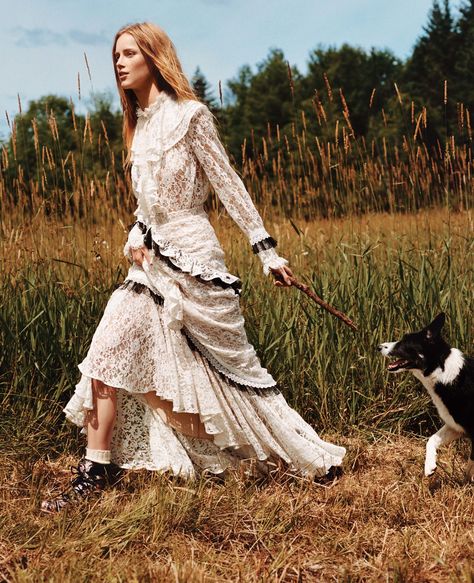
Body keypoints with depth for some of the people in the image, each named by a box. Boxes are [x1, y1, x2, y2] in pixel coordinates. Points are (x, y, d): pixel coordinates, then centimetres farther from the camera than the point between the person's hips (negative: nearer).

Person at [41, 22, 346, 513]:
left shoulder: (189, 115, -8)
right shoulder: (138, 126, 14)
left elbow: (228, 184, -8)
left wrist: (266, 250, -10)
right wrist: (135, 236, -1)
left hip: (191, 256, -7)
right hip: (152, 259, 7)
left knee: (228, 362, 2)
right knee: (108, 356, -2)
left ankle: (307, 457, 19)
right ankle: (97, 469, 7)